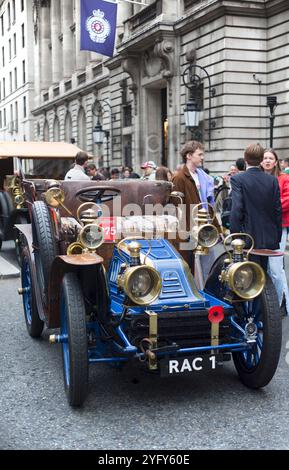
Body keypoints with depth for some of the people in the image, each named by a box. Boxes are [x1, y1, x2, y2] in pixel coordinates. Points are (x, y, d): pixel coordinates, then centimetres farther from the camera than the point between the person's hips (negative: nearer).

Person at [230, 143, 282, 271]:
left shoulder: (237, 179, -10)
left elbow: (236, 210, -16)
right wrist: (277, 238, 12)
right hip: (269, 238, 4)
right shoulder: (272, 180, 2)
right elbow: (278, 211, 4)